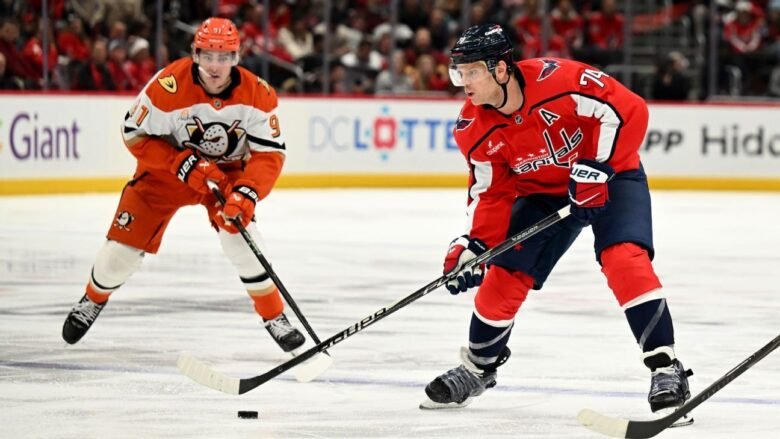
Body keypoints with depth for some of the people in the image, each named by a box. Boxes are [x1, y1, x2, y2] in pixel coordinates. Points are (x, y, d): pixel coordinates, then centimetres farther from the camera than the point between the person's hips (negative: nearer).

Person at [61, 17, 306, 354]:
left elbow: (270, 154, -19)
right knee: (125, 242, -3)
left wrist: (246, 193, -36)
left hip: (227, 170, 1)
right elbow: (136, 134, -19)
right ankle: (92, 301, 29)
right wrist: (184, 165, -28)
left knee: (240, 236, -22)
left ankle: (274, 317, -5)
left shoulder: (257, 95, -22)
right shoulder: (169, 86, -30)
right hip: (168, 167, -1)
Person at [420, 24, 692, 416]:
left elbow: (627, 111, -29)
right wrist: (471, 247, -16)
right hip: (544, 193, 5)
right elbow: (490, 194, -5)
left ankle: (665, 366, -21)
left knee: (624, 258, -26)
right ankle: (477, 368, 22)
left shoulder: (559, 80, -31)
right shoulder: (476, 129, -13)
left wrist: (595, 169, -30)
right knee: (503, 276, -1)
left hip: (609, 176, -5)